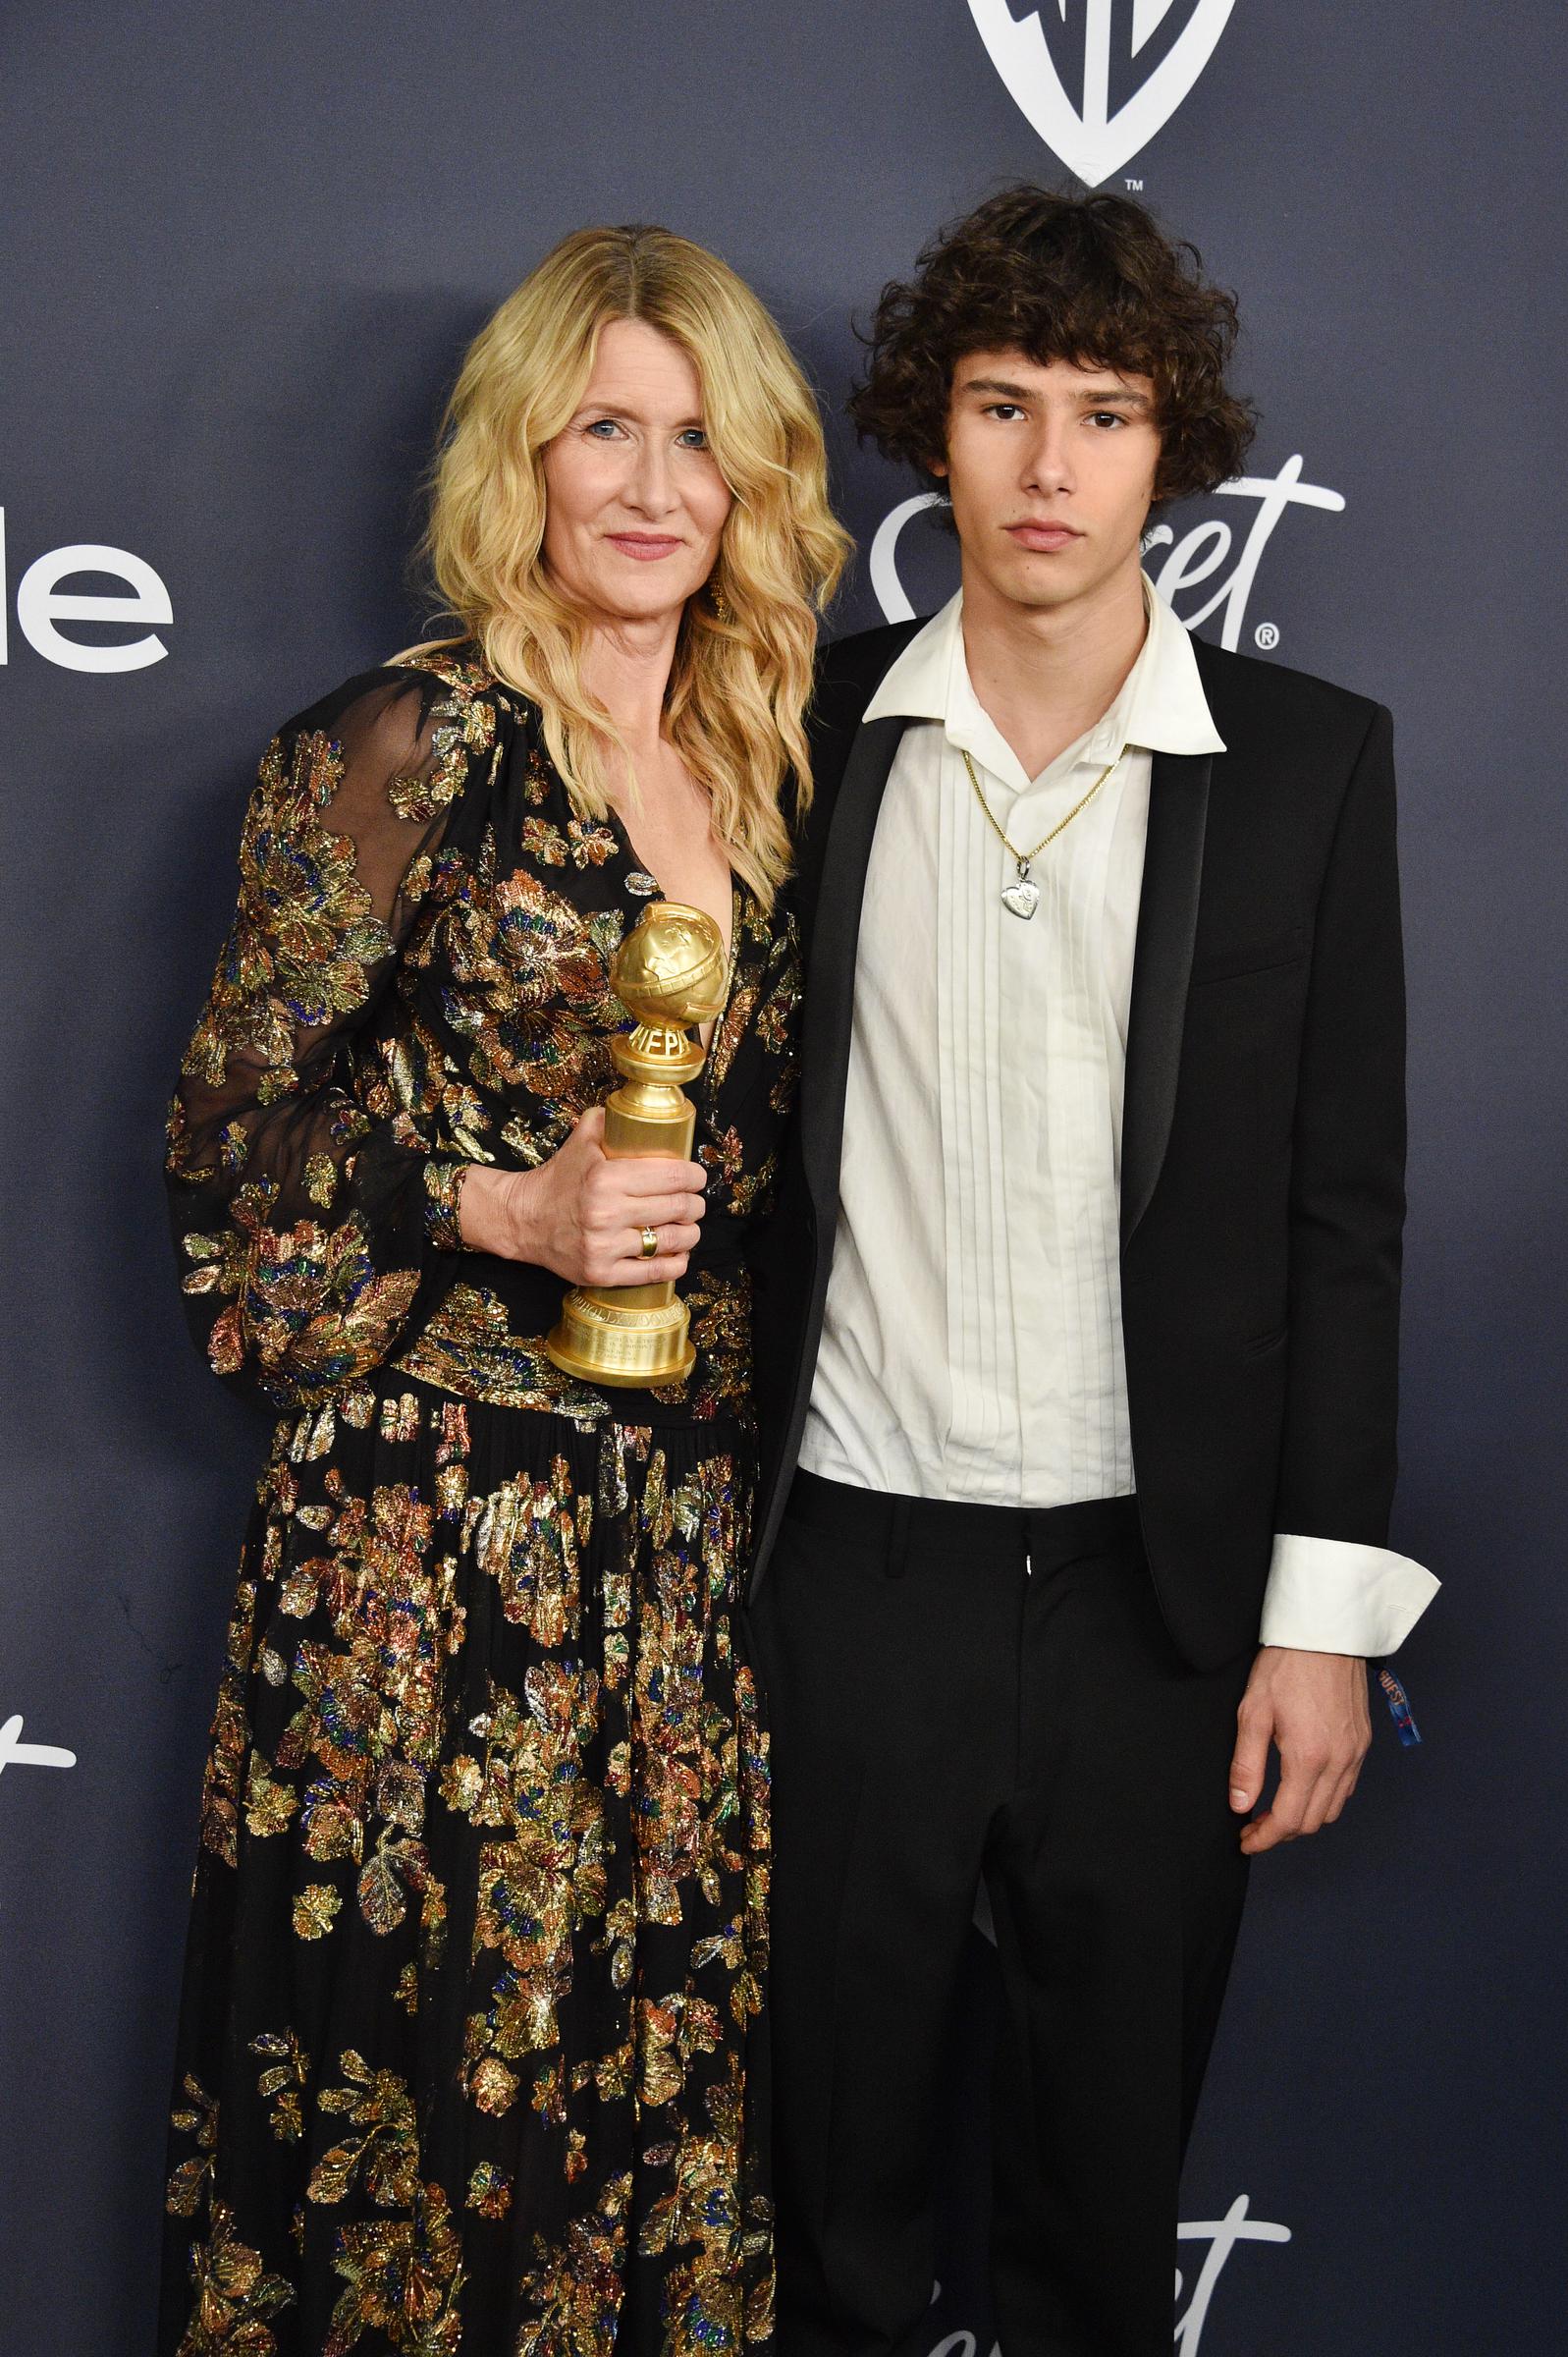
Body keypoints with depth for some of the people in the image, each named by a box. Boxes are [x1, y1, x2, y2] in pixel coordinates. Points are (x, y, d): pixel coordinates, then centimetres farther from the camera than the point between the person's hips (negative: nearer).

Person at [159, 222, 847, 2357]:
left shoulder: (767, 776, 12)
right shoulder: (398, 752, -5)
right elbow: (232, 1136, -5)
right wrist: (506, 1211, -15)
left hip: (697, 1519, 5)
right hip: (434, 1519, -5)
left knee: (670, 2052, 10)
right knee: (423, 2039, 2)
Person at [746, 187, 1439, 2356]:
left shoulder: (1309, 762, -1)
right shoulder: (816, 734, 2)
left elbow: (1343, 1209, 0)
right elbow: (753, 1155, 7)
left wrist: (1324, 1607, -4)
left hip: (1160, 1583, 0)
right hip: (852, 1565, 1)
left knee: (1112, 2160, 15)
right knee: (836, 2141, 13)